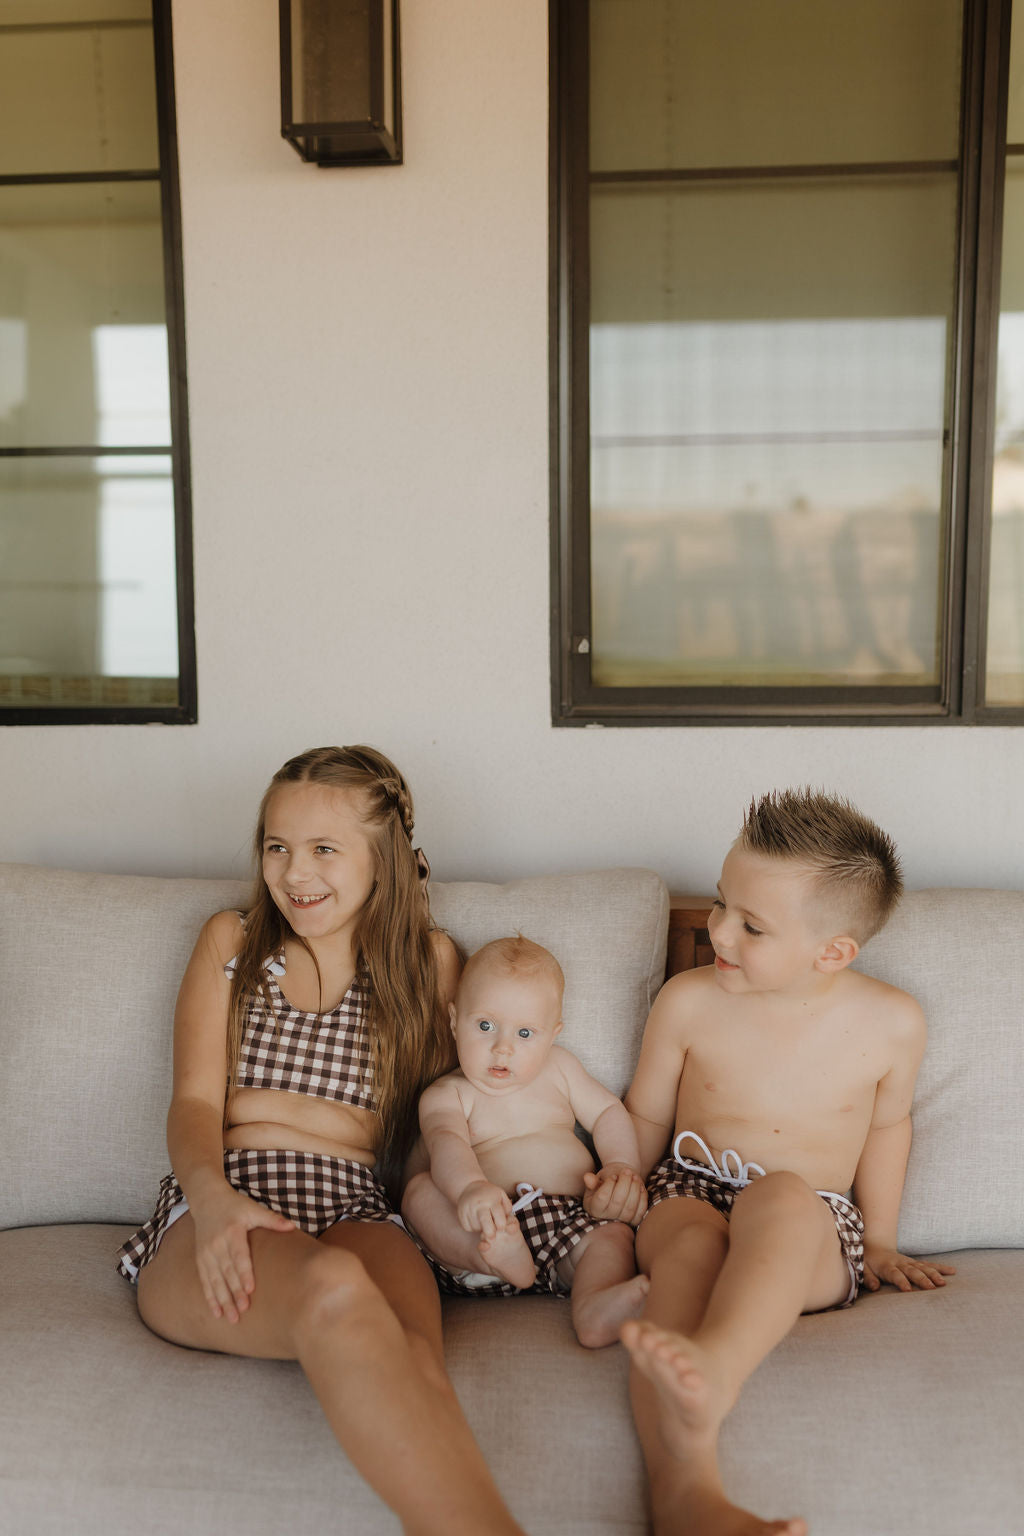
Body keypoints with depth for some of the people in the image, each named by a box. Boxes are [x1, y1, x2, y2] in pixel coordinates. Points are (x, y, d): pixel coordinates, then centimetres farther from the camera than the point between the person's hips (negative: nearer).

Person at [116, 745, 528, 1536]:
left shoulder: (430, 961, 18)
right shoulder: (231, 942, 17)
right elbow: (195, 1100, 6)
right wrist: (211, 1195, -15)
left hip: (355, 1207, 1)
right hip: (221, 1207, -1)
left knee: (412, 1356, -37)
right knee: (335, 1291, -39)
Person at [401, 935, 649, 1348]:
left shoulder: (558, 1069, 21)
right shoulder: (446, 1095, 5)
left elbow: (608, 1112, 24)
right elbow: (447, 1143, -16)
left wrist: (623, 1168, 3)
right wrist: (471, 1187, -40)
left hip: (570, 1215, 2)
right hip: (495, 1218, -2)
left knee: (613, 1235, -27)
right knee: (419, 1190, -24)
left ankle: (595, 1307, -54)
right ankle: (491, 1256, -46)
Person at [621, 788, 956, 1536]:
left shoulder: (891, 1022, -3)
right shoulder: (689, 1002, -3)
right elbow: (646, 1116, 10)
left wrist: (880, 1243, 18)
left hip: (815, 1232, 0)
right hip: (688, 1195, 1)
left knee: (782, 1193, -37)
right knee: (689, 1247, -37)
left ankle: (713, 1366, -61)